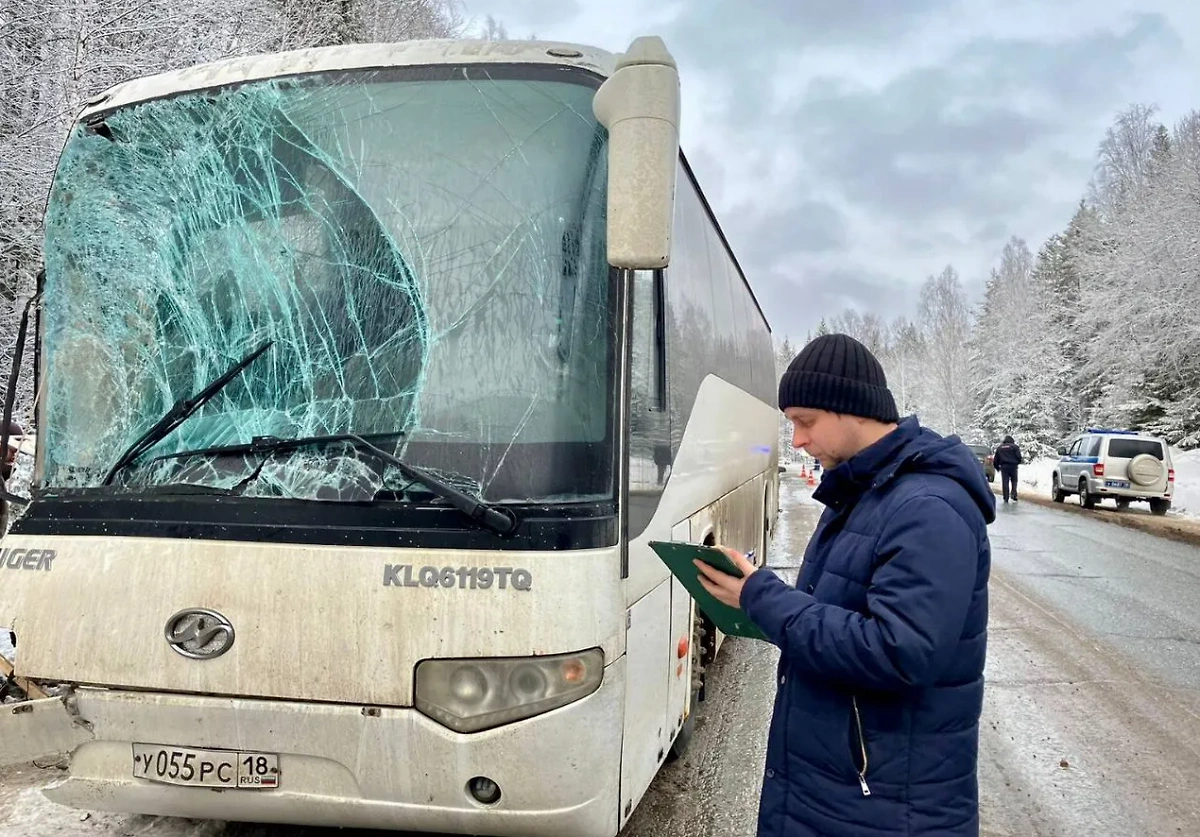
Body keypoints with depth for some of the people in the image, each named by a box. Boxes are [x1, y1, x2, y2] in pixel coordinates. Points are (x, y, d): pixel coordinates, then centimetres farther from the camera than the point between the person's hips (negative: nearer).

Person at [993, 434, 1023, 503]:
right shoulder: (1015, 446, 2)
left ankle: (1006, 498, 0)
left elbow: (995, 459, 12)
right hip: (1013, 466, -2)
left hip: (1004, 466, 2)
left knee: (1005, 482, 2)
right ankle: (1014, 495, -7)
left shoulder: (999, 448, 12)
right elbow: (1019, 457, -6)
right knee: (1014, 481, 9)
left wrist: (997, 467, 24)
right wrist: (1019, 462, 14)